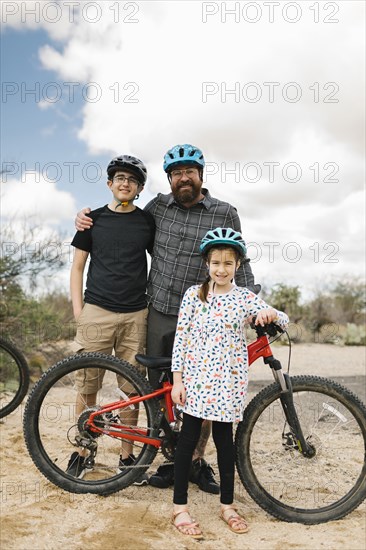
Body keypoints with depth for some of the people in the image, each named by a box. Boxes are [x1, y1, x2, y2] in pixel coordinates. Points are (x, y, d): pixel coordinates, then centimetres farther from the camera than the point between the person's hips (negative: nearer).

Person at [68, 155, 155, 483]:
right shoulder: (93, 219, 7)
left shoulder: (148, 221, 9)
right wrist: (77, 307, -1)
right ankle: (82, 451, 20)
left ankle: (127, 457, 19)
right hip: (96, 311, 0)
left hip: (136, 315, 1)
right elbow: (78, 266, 8)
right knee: (87, 385, 3)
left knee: (131, 389, 6)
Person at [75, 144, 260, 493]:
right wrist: (87, 219, 9)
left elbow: (239, 264, 3)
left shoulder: (225, 213, -1)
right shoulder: (158, 206, 6)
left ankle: (197, 461, 24)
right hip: (159, 313, 3)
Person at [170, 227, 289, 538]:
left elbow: (284, 321, 0)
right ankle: (180, 507, 18)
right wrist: (177, 380, -5)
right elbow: (180, 338, -1)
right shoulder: (194, 294, -1)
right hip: (195, 377, -1)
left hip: (227, 381, 1)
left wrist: (272, 314, -24)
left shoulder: (245, 298, 2)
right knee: (189, 438, 5)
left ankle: (227, 505, 27)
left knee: (224, 439, 10)